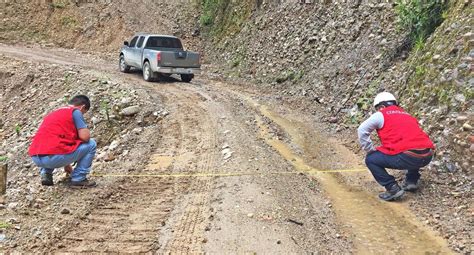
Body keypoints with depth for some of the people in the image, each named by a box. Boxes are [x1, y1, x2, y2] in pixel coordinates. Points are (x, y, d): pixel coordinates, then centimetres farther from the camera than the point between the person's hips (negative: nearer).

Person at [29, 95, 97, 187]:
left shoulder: (53, 113, 29)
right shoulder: (75, 111, 5)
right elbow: (85, 137, -6)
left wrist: (66, 165, 50)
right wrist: (86, 130, 20)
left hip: (36, 159, 8)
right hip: (53, 158, -8)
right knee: (91, 144, 10)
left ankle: (46, 174, 21)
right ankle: (78, 178, 10)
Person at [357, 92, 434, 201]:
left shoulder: (381, 115, 10)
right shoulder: (407, 115, 28)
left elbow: (361, 130, 4)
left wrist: (370, 150, 14)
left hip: (408, 157, -7)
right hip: (427, 156, 7)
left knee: (370, 160, 8)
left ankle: (393, 189, 2)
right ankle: (411, 181, 30)